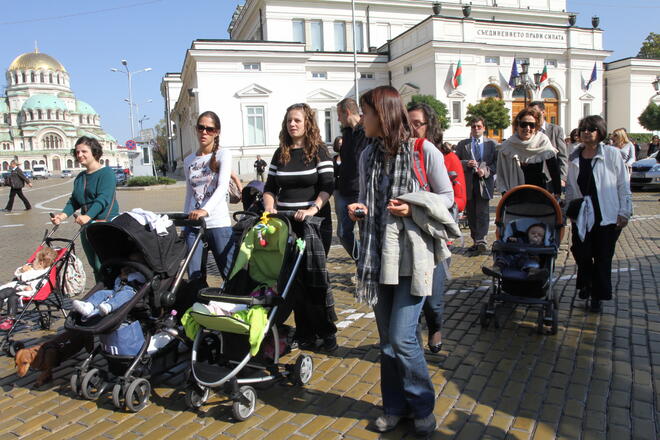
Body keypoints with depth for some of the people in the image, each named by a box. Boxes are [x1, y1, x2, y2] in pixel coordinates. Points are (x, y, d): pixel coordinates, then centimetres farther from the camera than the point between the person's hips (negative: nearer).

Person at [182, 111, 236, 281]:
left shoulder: (223, 154, -2)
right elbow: (189, 194, 17)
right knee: (194, 277, 2)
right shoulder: (188, 161, 13)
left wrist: (205, 210, -32)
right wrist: (184, 223, 13)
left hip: (219, 224, -4)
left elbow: (222, 186, -17)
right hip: (193, 225, 4)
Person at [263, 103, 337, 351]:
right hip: (286, 224, 4)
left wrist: (314, 208, -24)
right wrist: (269, 207, -5)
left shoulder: (319, 151, 1)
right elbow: (270, 187, 14)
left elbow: (327, 186, -9)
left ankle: (327, 333, 12)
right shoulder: (280, 154, 13)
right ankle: (304, 335, 16)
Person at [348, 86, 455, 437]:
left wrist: (414, 207, -15)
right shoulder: (368, 155, 10)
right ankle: (395, 406, 29)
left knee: (402, 338, -7)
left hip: (413, 254, -5)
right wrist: (359, 210, -1)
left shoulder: (424, 151, -7)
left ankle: (422, 406, 17)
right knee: (387, 339, 11)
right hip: (379, 254, 6)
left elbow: (447, 196, 0)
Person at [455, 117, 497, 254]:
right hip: (467, 182, 2)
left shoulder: (491, 144, 10)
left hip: (484, 182, -2)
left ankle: (481, 240, -15)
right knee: (471, 214, 6)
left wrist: (486, 171, -11)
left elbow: (497, 162, 5)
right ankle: (476, 241, 14)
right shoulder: (462, 144, 13)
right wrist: (466, 163, -11)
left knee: (482, 212, -11)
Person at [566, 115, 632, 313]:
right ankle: (586, 284, 32)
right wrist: (570, 210, 10)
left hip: (607, 216, -3)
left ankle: (598, 295, 20)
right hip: (581, 216, 3)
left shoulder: (612, 154, -3)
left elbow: (623, 185, -2)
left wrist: (624, 212, -6)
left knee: (603, 258, 4)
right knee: (581, 254, 4)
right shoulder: (574, 157, 8)